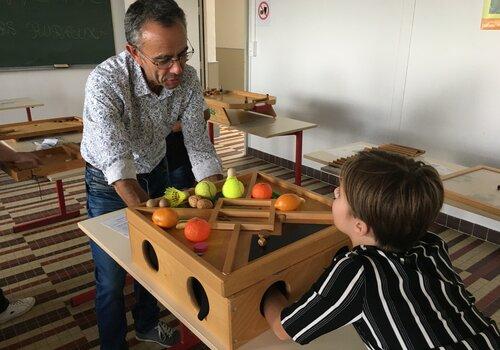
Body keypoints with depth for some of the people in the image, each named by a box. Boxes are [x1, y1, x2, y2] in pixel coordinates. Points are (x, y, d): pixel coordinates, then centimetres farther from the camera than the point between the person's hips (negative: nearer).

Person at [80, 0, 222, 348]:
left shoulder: (188, 79, -20)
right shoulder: (105, 82, -35)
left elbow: (199, 147, -17)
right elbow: (118, 164, -41)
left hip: (155, 172, 5)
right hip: (109, 182, -4)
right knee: (112, 276, 5)